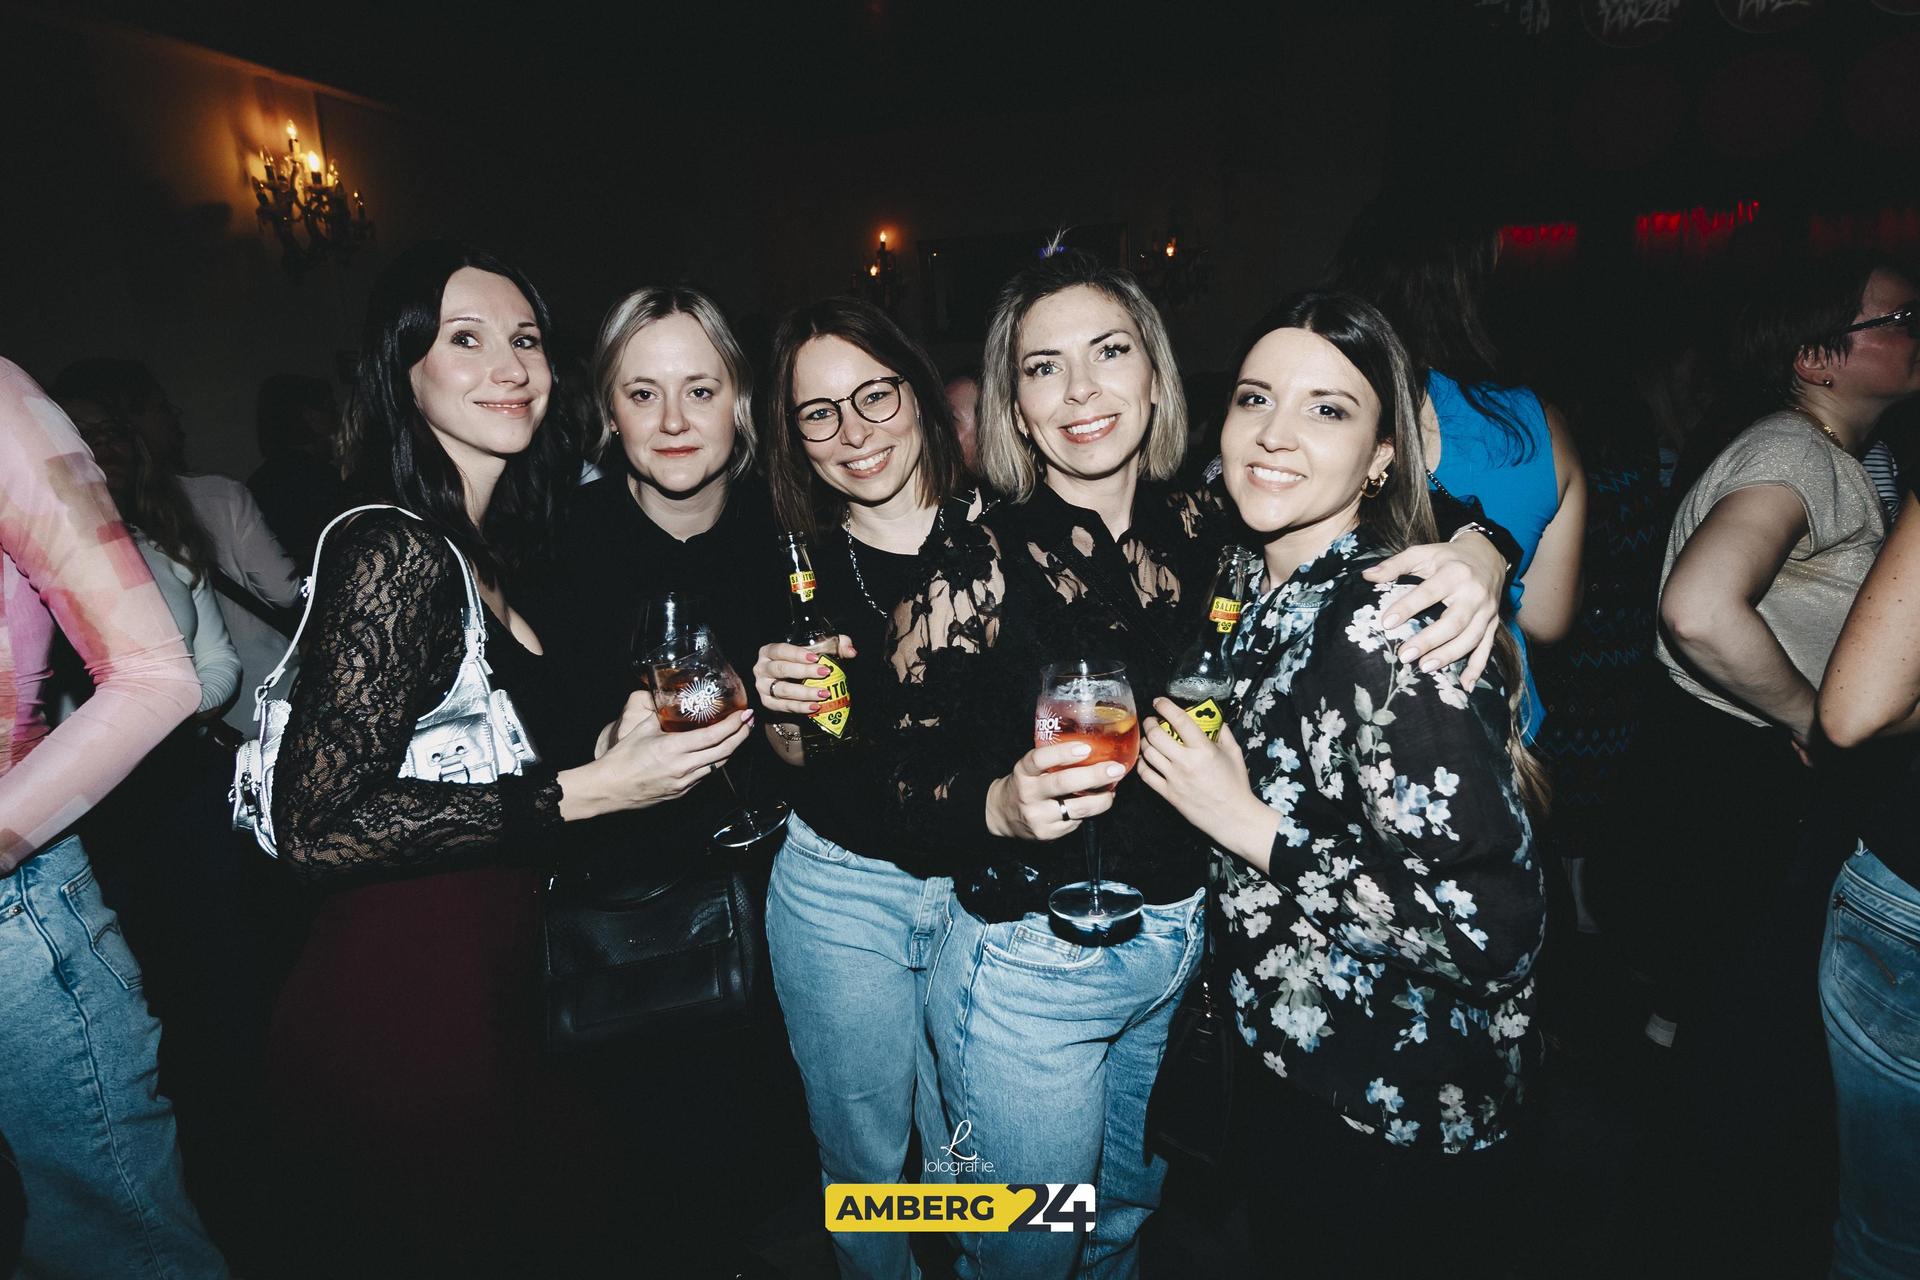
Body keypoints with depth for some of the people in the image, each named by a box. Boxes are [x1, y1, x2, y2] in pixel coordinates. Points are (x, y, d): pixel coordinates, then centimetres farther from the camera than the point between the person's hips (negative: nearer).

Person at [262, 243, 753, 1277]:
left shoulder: (491, 553, 8)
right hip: (392, 1035, -8)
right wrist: (583, 794, -25)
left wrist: (609, 759, 1)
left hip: (483, 1010, 8)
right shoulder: (396, 552, -20)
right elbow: (318, 825, -25)